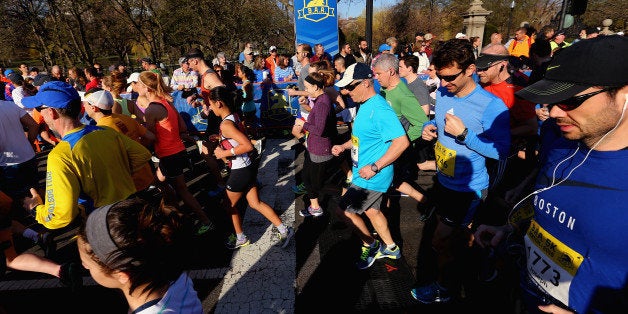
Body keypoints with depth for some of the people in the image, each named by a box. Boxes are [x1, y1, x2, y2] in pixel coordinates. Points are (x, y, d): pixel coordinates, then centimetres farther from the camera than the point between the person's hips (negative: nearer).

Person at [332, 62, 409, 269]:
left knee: (343, 210, -1)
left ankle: (370, 245, 21)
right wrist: (343, 146, 7)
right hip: (364, 172, 10)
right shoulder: (366, 105, 8)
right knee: (371, 210, 22)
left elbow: (402, 141, -30)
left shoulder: (379, 109, -24)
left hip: (372, 177, -10)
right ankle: (390, 248, 41)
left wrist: (375, 167, -27)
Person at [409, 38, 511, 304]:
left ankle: (444, 288, 33)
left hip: (467, 189, -6)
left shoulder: (491, 106, -25)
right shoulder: (442, 94, -3)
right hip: (443, 180, 7)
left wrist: (463, 133, -31)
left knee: (442, 241, 7)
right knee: (455, 234, 26)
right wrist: (429, 127, -9)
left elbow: (501, 151, -23)